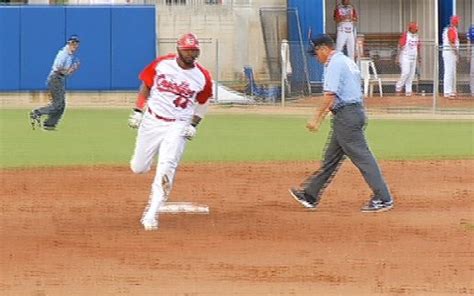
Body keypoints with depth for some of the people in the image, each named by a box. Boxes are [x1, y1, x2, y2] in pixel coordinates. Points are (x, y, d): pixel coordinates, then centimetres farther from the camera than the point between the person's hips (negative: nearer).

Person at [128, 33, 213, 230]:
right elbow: (145, 86, 5)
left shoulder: (202, 77, -6)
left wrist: (193, 125, -2)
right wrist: (137, 111, -1)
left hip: (177, 126, -2)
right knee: (138, 168, 8)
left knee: (166, 170, -19)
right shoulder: (161, 64, -7)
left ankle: (151, 214, -17)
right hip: (151, 121, 2)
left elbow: (202, 103, 10)